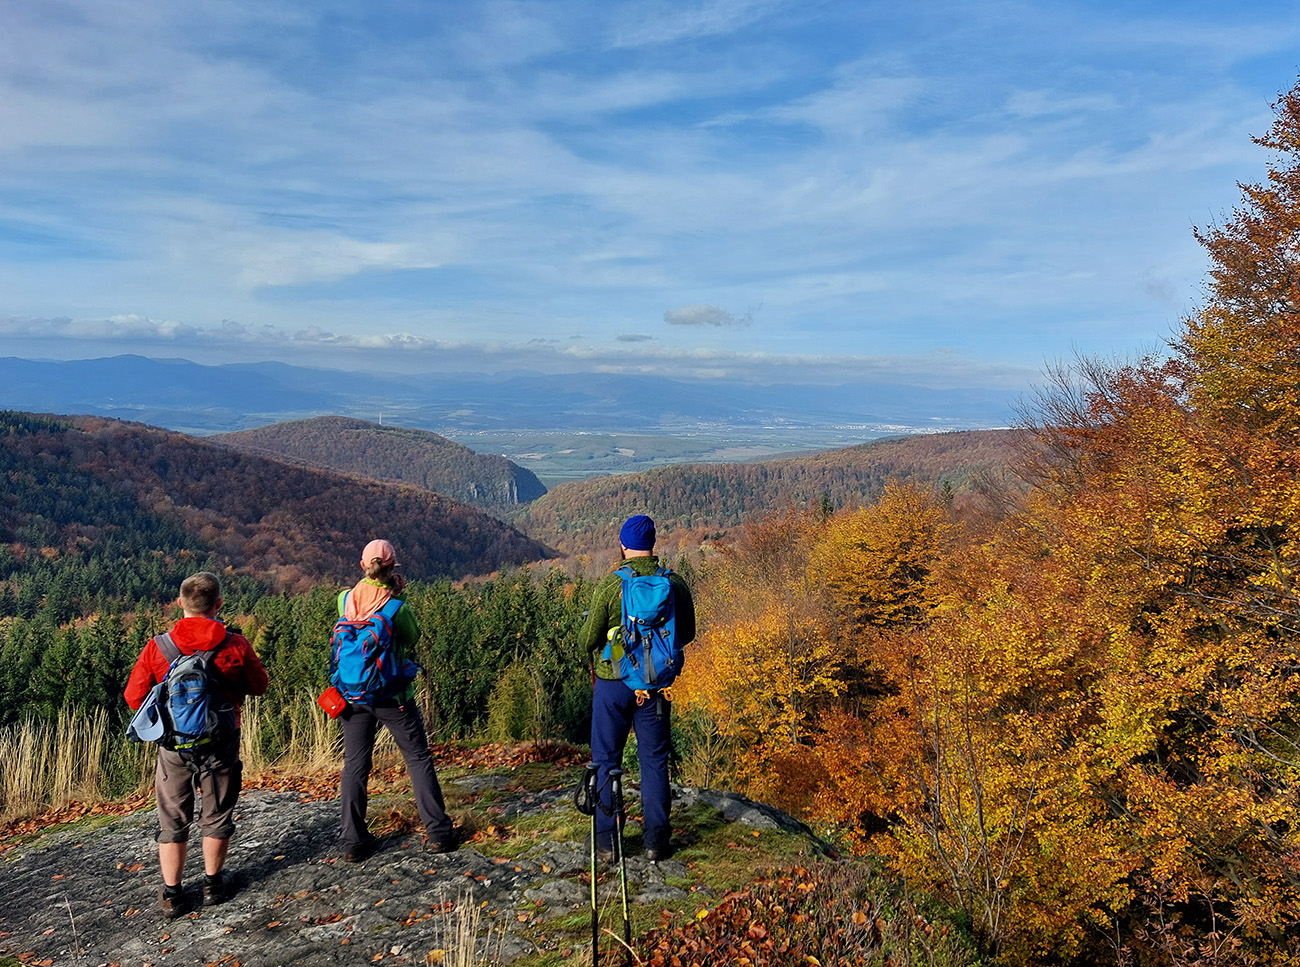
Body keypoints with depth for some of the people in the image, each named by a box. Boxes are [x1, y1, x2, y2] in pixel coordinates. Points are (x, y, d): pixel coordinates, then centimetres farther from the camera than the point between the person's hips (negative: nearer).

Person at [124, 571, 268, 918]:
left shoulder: (156, 648, -11)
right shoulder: (236, 645, -13)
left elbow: (134, 697, -2)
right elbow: (258, 685, 1)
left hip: (173, 745, 1)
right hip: (221, 744, 0)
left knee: (173, 821, 17)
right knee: (217, 816, 18)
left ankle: (171, 893, 24)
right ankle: (213, 883, 29)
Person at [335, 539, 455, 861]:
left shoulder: (345, 599, -6)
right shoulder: (397, 607, -17)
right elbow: (413, 638, 0)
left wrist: (388, 592, 11)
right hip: (393, 695, -3)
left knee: (355, 765, 13)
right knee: (419, 758, 9)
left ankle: (352, 841, 16)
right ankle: (438, 833, 12)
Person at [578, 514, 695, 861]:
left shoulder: (609, 587, -15)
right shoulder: (676, 584, -5)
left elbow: (588, 641, -10)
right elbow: (686, 634, 7)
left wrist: (587, 638, 13)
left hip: (613, 683, -2)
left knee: (606, 760, 10)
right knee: (654, 759, 13)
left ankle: (606, 840, 15)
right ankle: (656, 839, 16)